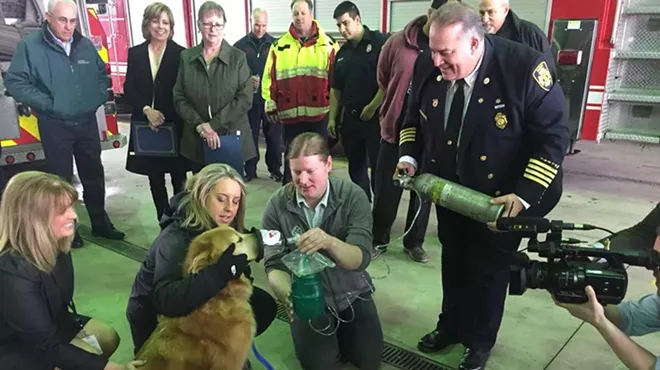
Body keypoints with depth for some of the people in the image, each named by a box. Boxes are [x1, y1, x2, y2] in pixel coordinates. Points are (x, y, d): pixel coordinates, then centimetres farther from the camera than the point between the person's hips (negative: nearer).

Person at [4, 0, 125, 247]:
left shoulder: (85, 45, 5)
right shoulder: (30, 45, -9)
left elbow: (102, 74, 19)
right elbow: (14, 82, -9)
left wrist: (99, 98, 5)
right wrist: (45, 103, -15)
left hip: (87, 121, 4)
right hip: (54, 125, -4)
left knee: (94, 174, 12)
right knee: (61, 179, 5)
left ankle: (100, 223, 26)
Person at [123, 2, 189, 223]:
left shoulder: (180, 54, 0)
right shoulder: (135, 53, 7)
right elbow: (129, 89, 4)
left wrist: (163, 114, -11)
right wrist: (147, 110, -11)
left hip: (174, 125, -2)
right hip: (145, 124, 3)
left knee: (178, 178, 4)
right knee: (155, 178, 8)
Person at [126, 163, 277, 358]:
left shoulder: (226, 228, -9)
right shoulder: (175, 239, -30)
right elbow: (166, 300, -43)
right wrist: (223, 269, -50)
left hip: (199, 305, 7)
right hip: (157, 319, -7)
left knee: (264, 305, -4)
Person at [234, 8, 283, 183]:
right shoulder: (240, 45, 3)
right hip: (249, 98, 0)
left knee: (274, 135, 7)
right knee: (250, 135, 8)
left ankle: (275, 169, 21)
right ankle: (250, 170, 19)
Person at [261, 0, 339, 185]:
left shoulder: (327, 44, 0)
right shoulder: (279, 46, 4)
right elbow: (269, 77, 5)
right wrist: (270, 103, 1)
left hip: (319, 112, -1)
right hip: (289, 113, 1)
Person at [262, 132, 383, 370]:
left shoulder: (353, 196, -18)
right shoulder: (277, 205, -16)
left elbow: (361, 258, -26)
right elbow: (274, 265, -14)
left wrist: (329, 242, -48)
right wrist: (288, 294, -36)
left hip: (351, 293, 1)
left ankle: (341, 331, 25)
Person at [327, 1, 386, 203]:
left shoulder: (379, 42, -6)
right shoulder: (342, 52, 12)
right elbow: (335, 89, 16)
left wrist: (372, 107, -12)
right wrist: (332, 118, 9)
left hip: (375, 116, -6)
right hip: (349, 117, 6)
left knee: (378, 166, 1)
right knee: (356, 165, 13)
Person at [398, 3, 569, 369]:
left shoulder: (525, 66, -27)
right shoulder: (427, 67, -13)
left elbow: (553, 137, -20)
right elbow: (414, 119, 6)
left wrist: (523, 195, -25)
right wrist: (409, 158, -11)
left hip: (501, 199, -4)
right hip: (448, 190, 4)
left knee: (488, 270, 13)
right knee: (453, 263, 22)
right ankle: (450, 326, 46)